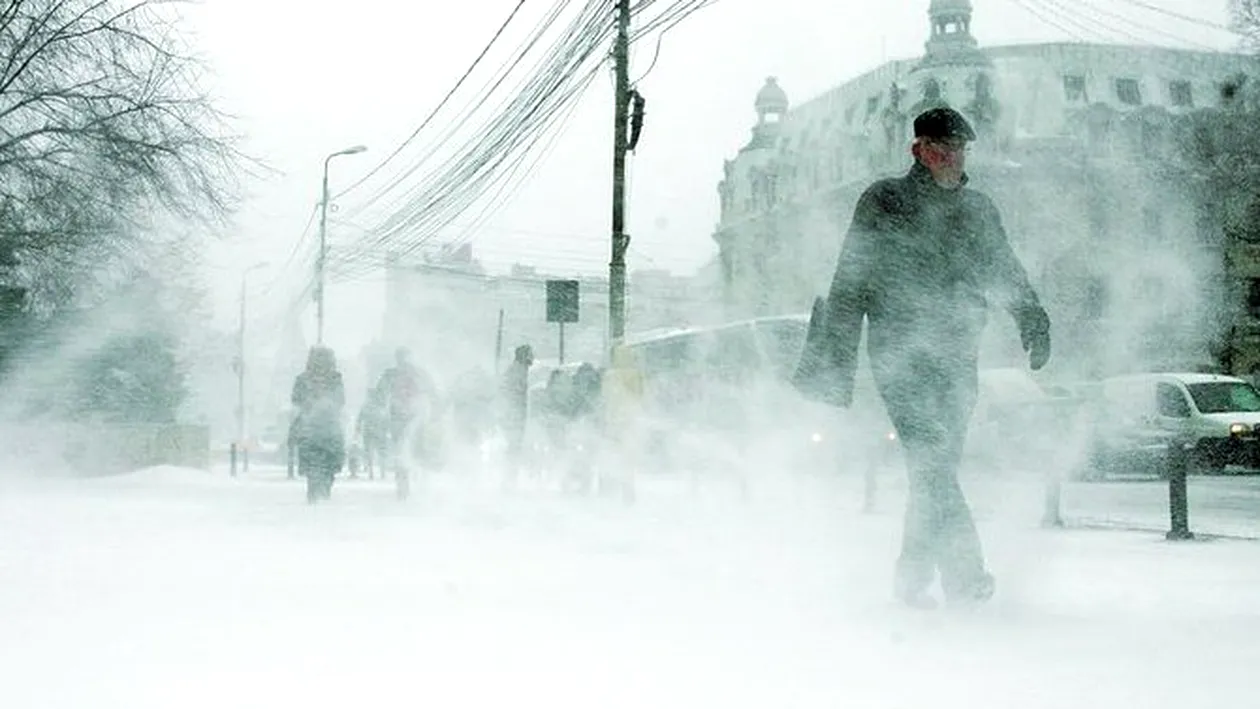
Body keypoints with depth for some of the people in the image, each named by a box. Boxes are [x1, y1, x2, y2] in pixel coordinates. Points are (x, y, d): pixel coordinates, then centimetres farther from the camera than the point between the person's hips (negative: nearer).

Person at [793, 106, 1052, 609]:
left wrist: (1034, 324, 3)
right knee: (931, 460, -18)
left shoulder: (978, 210, 16)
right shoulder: (883, 204, 3)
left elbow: (1007, 276, 21)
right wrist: (837, 361, -5)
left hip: (956, 358, 5)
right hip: (899, 354, -4)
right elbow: (850, 284, 1)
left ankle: (913, 576, 13)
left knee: (938, 469, 2)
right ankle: (963, 573, -24)